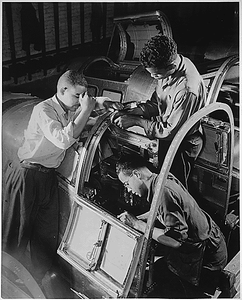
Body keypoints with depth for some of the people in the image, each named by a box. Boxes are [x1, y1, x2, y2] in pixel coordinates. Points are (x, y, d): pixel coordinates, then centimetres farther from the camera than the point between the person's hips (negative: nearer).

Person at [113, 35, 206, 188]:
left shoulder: (187, 90, -38)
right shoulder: (171, 64, -11)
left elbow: (169, 131, -28)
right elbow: (156, 102, 2)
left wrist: (136, 121, -22)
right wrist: (130, 112, -11)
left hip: (183, 145, -8)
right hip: (168, 137, 8)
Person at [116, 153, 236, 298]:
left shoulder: (163, 191, -29)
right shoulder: (166, 178, -1)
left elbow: (177, 239, -31)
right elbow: (163, 212, 16)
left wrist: (137, 224, -25)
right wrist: (134, 219, 5)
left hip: (208, 256, -9)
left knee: (159, 270, 4)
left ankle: (215, 280, 6)